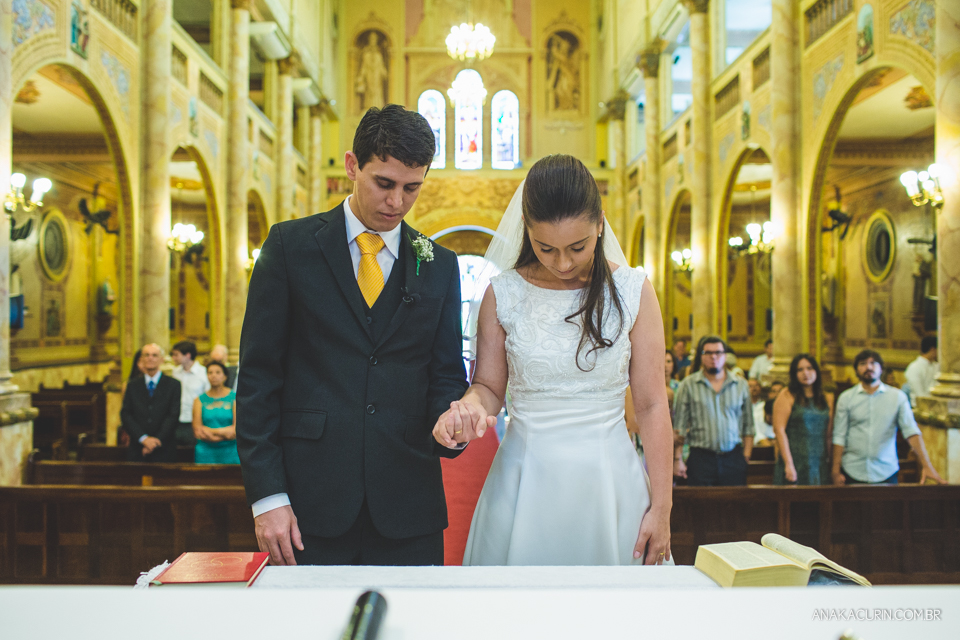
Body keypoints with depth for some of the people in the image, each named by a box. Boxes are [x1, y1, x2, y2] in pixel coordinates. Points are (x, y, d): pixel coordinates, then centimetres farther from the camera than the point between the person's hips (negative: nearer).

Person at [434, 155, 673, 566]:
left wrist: (660, 508, -3)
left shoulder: (633, 292, -4)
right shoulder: (502, 295, -3)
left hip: (610, 481, 0)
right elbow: (489, 386, 4)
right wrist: (469, 406, -20)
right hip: (525, 482, 1)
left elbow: (651, 405, -3)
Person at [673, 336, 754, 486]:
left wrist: (747, 455, 3)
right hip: (700, 458, -2)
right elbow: (679, 426, 3)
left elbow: (748, 425, 13)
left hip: (733, 458, 2)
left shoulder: (741, 385, 11)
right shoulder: (688, 385, 4)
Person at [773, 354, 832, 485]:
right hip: (794, 463, -4)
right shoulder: (787, 397, -1)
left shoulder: (827, 400, 13)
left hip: (820, 465, 4)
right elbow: (779, 430, -9)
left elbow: (828, 435, 13)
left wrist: (832, 463, 6)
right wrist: (788, 464, -14)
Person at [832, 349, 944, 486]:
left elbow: (911, 431, -5)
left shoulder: (897, 396, 4)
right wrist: (836, 471, -4)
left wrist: (927, 465, -15)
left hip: (886, 472, 0)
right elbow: (839, 437, 1)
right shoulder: (846, 398, 3)